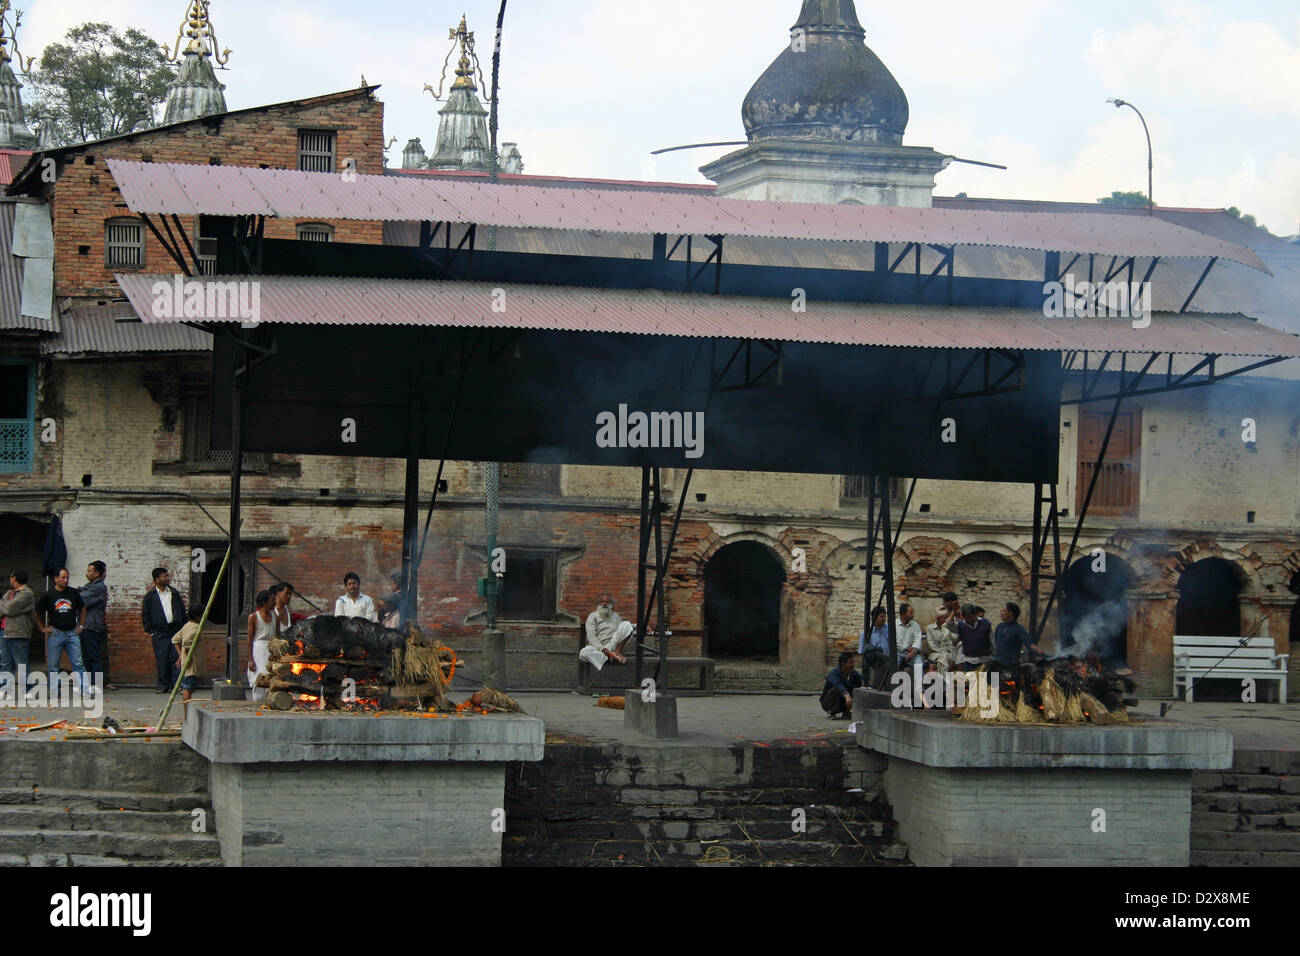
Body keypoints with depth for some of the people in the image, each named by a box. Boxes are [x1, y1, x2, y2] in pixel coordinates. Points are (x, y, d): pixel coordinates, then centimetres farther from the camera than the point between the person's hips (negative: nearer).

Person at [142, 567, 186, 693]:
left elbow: (182, 611, 16)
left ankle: (177, 685, -1)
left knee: (176, 659, -5)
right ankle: (163, 686, 7)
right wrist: (150, 631, 1)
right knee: (162, 660, -2)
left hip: (175, 630, 2)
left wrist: (183, 628, 9)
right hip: (159, 633, -2)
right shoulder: (150, 596, 4)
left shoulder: (174, 593, 12)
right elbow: (145, 615, 7)